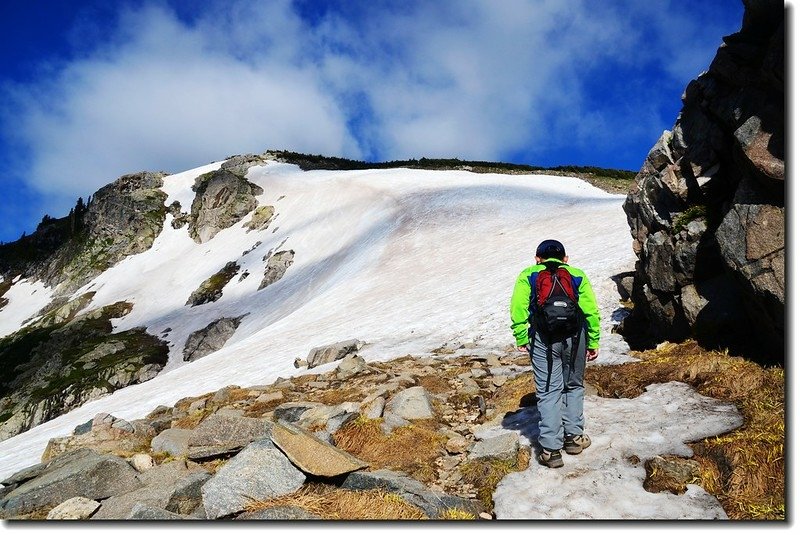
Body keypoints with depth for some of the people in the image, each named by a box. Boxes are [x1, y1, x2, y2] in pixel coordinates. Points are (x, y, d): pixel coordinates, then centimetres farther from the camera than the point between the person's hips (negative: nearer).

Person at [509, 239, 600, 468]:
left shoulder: (528, 275, 12)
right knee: (573, 386, 21)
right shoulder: (578, 275, 16)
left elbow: (518, 307, -2)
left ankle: (551, 449, 2)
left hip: (543, 339, -2)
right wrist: (593, 342, 12)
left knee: (548, 391, 3)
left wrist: (521, 338, 2)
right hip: (575, 336, 2)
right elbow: (591, 310, 7)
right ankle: (574, 436, 27)